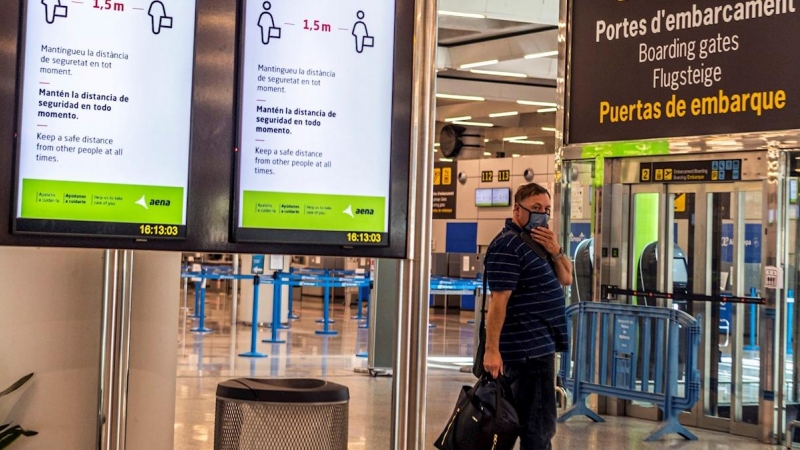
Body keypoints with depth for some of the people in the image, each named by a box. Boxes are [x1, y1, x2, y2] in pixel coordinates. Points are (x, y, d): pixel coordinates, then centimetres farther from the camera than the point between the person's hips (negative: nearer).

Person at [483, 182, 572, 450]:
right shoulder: (508, 246, -16)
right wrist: (491, 349, -24)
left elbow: (566, 279, 15)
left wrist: (556, 252, -5)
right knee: (540, 422, -8)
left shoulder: (538, 241, 15)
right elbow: (498, 300, -21)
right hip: (528, 346, -10)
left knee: (527, 417, 17)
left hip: (539, 343, 10)